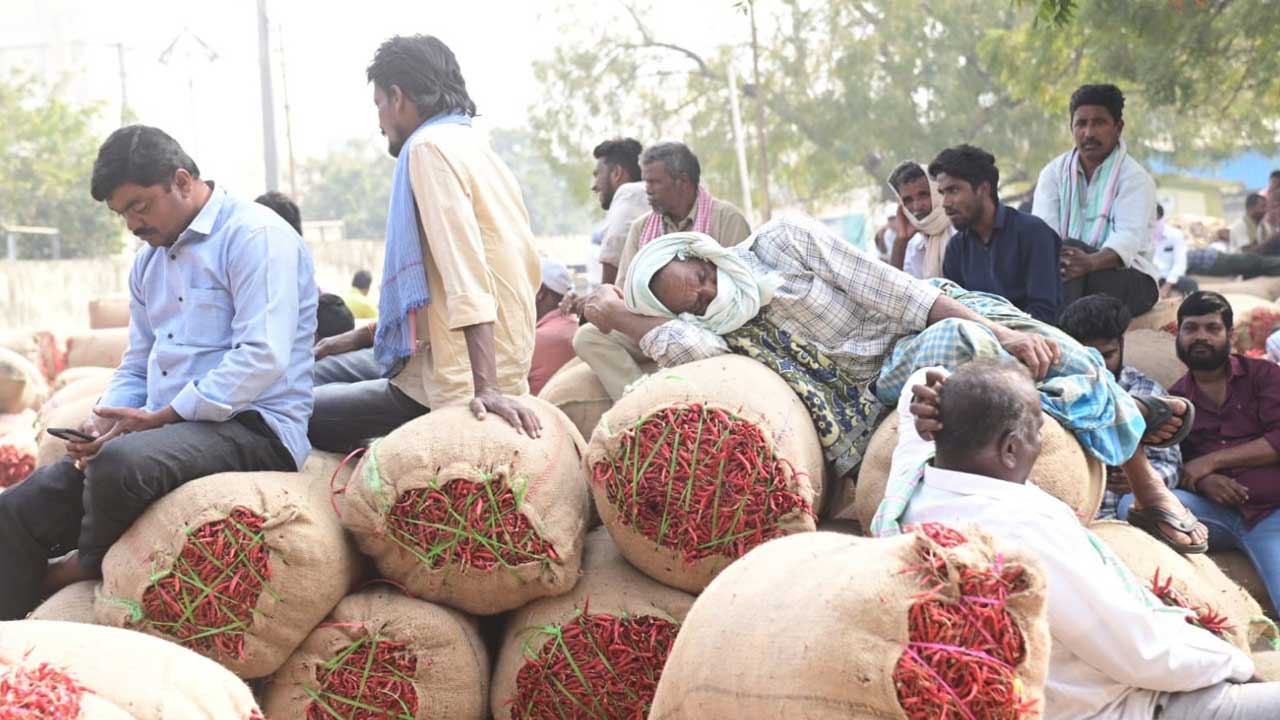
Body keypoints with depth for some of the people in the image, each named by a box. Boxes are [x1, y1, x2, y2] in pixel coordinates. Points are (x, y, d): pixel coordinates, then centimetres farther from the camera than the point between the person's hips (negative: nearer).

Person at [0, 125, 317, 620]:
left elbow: (263, 358, -20)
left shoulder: (254, 235, -9)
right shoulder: (148, 261, 19)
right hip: (166, 430, 9)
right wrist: (104, 423, 1)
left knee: (120, 462, -35)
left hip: (253, 429, -8)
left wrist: (158, 418, -20)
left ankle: (87, 569, -6)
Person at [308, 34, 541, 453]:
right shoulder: (480, 152, 18)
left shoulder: (430, 146, -10)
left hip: (454, 387, -10)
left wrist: (485, 386, -30)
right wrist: (366, 335, 25)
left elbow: (465, 272, -22)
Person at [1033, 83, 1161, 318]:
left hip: (1129, 277, -4)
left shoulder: (1135, 177, -3)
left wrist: (1091, 262, -43)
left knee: (1069, 247, -33)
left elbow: (1128, 237, -21)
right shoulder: (1054, 173, 11)